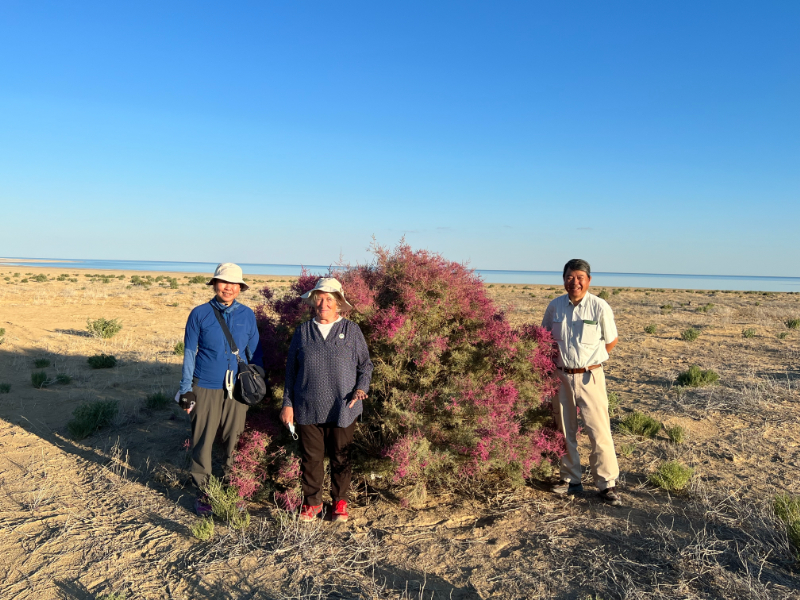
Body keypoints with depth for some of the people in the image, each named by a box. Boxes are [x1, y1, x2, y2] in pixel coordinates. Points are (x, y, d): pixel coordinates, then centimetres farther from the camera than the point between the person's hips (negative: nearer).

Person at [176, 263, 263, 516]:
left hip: (237, 388, 2)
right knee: (202, 441, 4)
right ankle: (202, 492, 19)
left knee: (235, 440, 8)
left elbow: (254, 353, 11)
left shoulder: (247, 315, 4)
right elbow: (189, 353, 3)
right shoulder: (200, 314, 0)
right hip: (206, 388, -1)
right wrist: (186, 390, -1)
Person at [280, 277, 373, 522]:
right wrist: (287, 403, 8)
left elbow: (365, 364, 8)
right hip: (308, 408, 1)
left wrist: (360, 388, -9)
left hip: (342, 408, -1)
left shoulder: (351, 330, 4)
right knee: (311, 457, 8)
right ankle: (312, 502, 25)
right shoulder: (303, 331, 7)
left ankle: (340, 503, 25)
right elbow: (291, 369, 11)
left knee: (341, 457, 8)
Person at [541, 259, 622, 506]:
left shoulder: (600, 307, -8)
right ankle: (571, 480, 26)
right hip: (561, 376, 3)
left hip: (590, 377, -3)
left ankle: (607, 484, 10)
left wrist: (590, 359, 5)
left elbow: (611, 341, 4)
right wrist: (561, 359, 5)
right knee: (565, 431, 12)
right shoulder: (555, 306, 1)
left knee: (599, 431, -3)